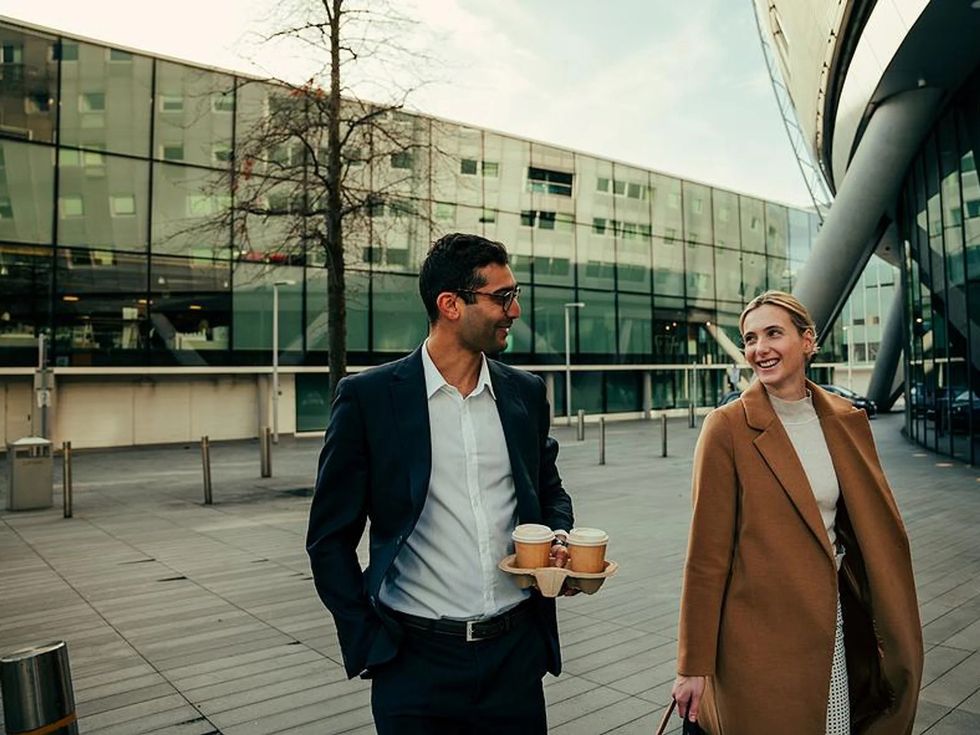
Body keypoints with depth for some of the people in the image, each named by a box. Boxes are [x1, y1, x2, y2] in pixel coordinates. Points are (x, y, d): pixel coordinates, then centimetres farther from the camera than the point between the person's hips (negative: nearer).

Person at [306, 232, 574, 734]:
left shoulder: (526, 392, 3)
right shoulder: (368, 397, -9)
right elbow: (330, 536, -3)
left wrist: (558, 540, -4)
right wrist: (367, 641, -5)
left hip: (517, 651, 4)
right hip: (416, 660, -3)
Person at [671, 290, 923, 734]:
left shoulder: (847, 422, 2)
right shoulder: (728, 427, -13)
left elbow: (879, 529, 9)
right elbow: (707, 550, -13)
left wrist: (896, 636, 9)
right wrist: (693, 665, -10)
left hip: (838, 625, 5)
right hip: (759, 633, -5)